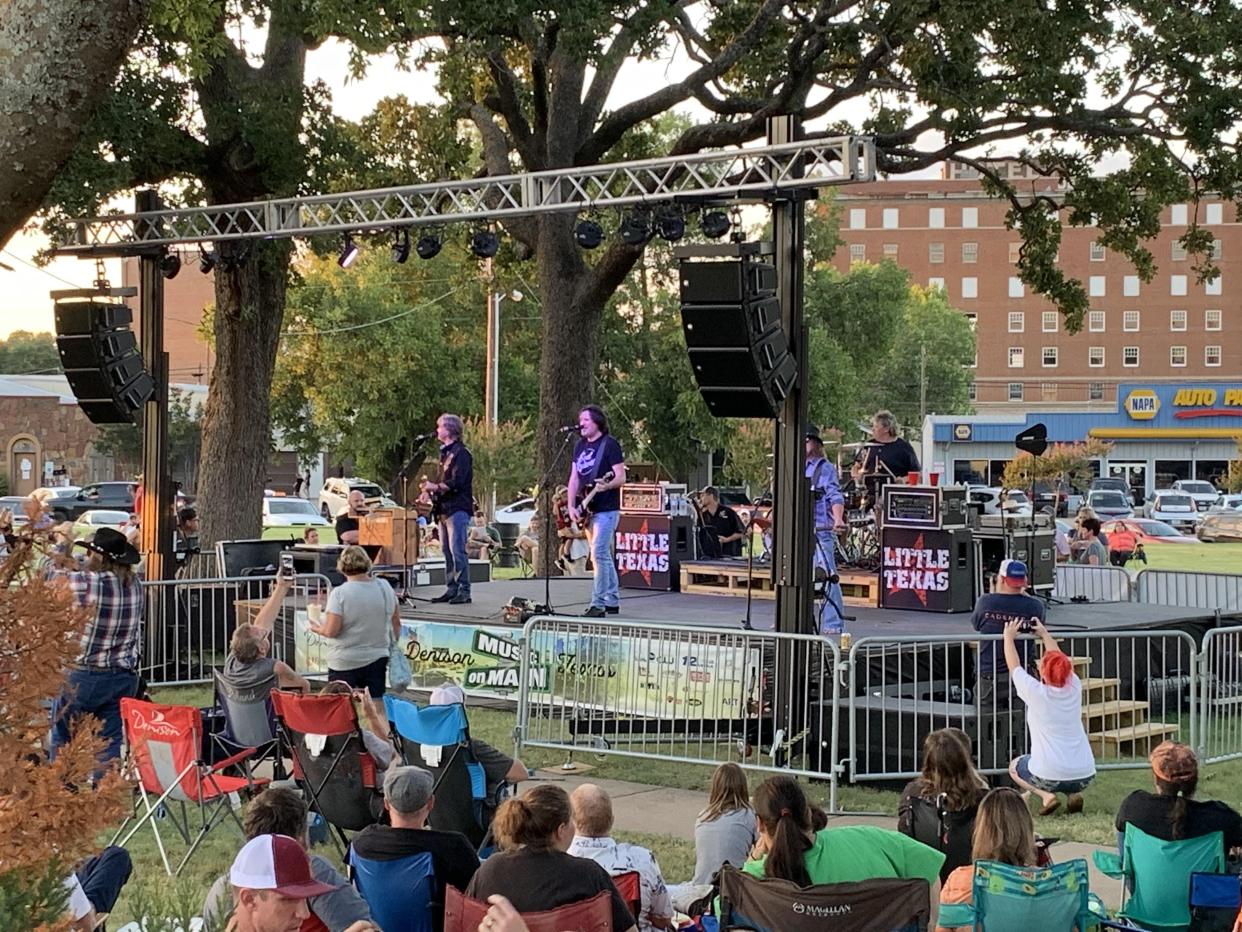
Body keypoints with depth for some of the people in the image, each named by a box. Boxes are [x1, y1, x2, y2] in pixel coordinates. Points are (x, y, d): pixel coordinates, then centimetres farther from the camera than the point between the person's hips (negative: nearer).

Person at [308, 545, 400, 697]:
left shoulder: (339, 594, -15)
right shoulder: (385, 588, 0)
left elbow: (331, 631, -16)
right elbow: (396, 622, 10)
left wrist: (318, 628, 5)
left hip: (344, 663, -4)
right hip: (376, 660, 4)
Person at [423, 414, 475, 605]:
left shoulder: (460, 453, -10)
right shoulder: (446, 452, 20)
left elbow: (456, 483, -19)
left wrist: (436, 487, -17)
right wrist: (431, 487, 8)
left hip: (457, 508, -10)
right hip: (445, 509, 10)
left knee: (457, 550, -12)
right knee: (447, 551, 9)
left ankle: (464, 591, -10)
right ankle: (451, 589, 13)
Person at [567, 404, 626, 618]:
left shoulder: (609, 444, -8)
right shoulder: (580, 446, 13)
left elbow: (621, 478, -12)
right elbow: (574, 479, 11)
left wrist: (606, 486, -32)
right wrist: (571, 506, 0)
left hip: (606, 510, -8)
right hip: (588, 510, 8)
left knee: (599, 554, -14)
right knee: (604, 556, 13)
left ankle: (599, 604, -13)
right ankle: (613, 601, 20)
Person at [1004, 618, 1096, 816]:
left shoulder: (1036, 693, -11)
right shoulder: (1074, 688, 0)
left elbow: (1014, 667, 6)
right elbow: (1061, 661, 20)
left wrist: (1009, 637, 21)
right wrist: (1045, 634, 33)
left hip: (1050, 776, -4)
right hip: (1084, 776, 4)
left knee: (1014, 766, 28)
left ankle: (1045, 795, 1)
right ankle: (1074, 794, 9)